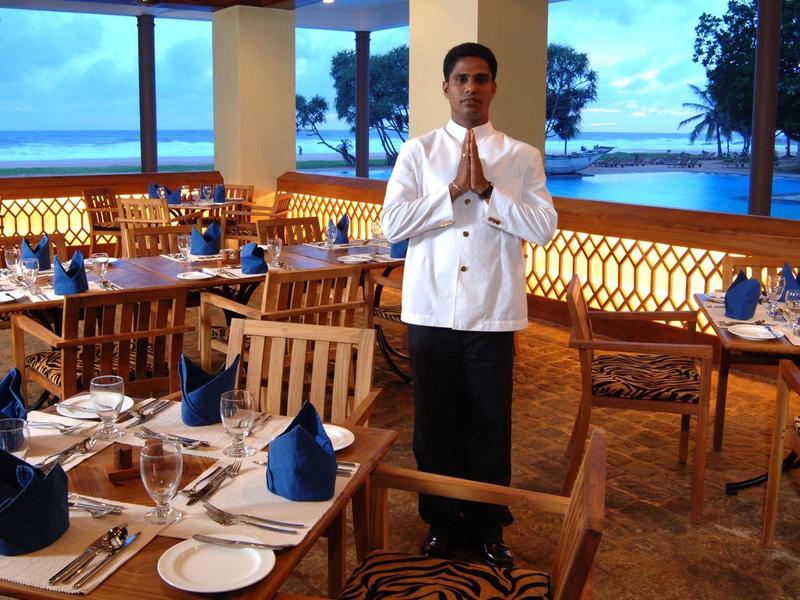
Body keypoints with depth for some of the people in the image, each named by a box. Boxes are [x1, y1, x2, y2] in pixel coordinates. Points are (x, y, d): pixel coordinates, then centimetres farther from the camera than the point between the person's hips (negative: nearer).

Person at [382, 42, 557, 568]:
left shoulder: (522, 156, 3)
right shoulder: (418, 152, 4)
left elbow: (544, 228, -8)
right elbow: (393, 224, -7)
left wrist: (486, 190, -14)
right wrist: (455, 189, -14)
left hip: (493, 312, 0)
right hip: (431, 309, 1)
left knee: (490, 424, 8)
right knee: (436, 422, 10)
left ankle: (489, 527, 26)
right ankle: (441, 523, 28)